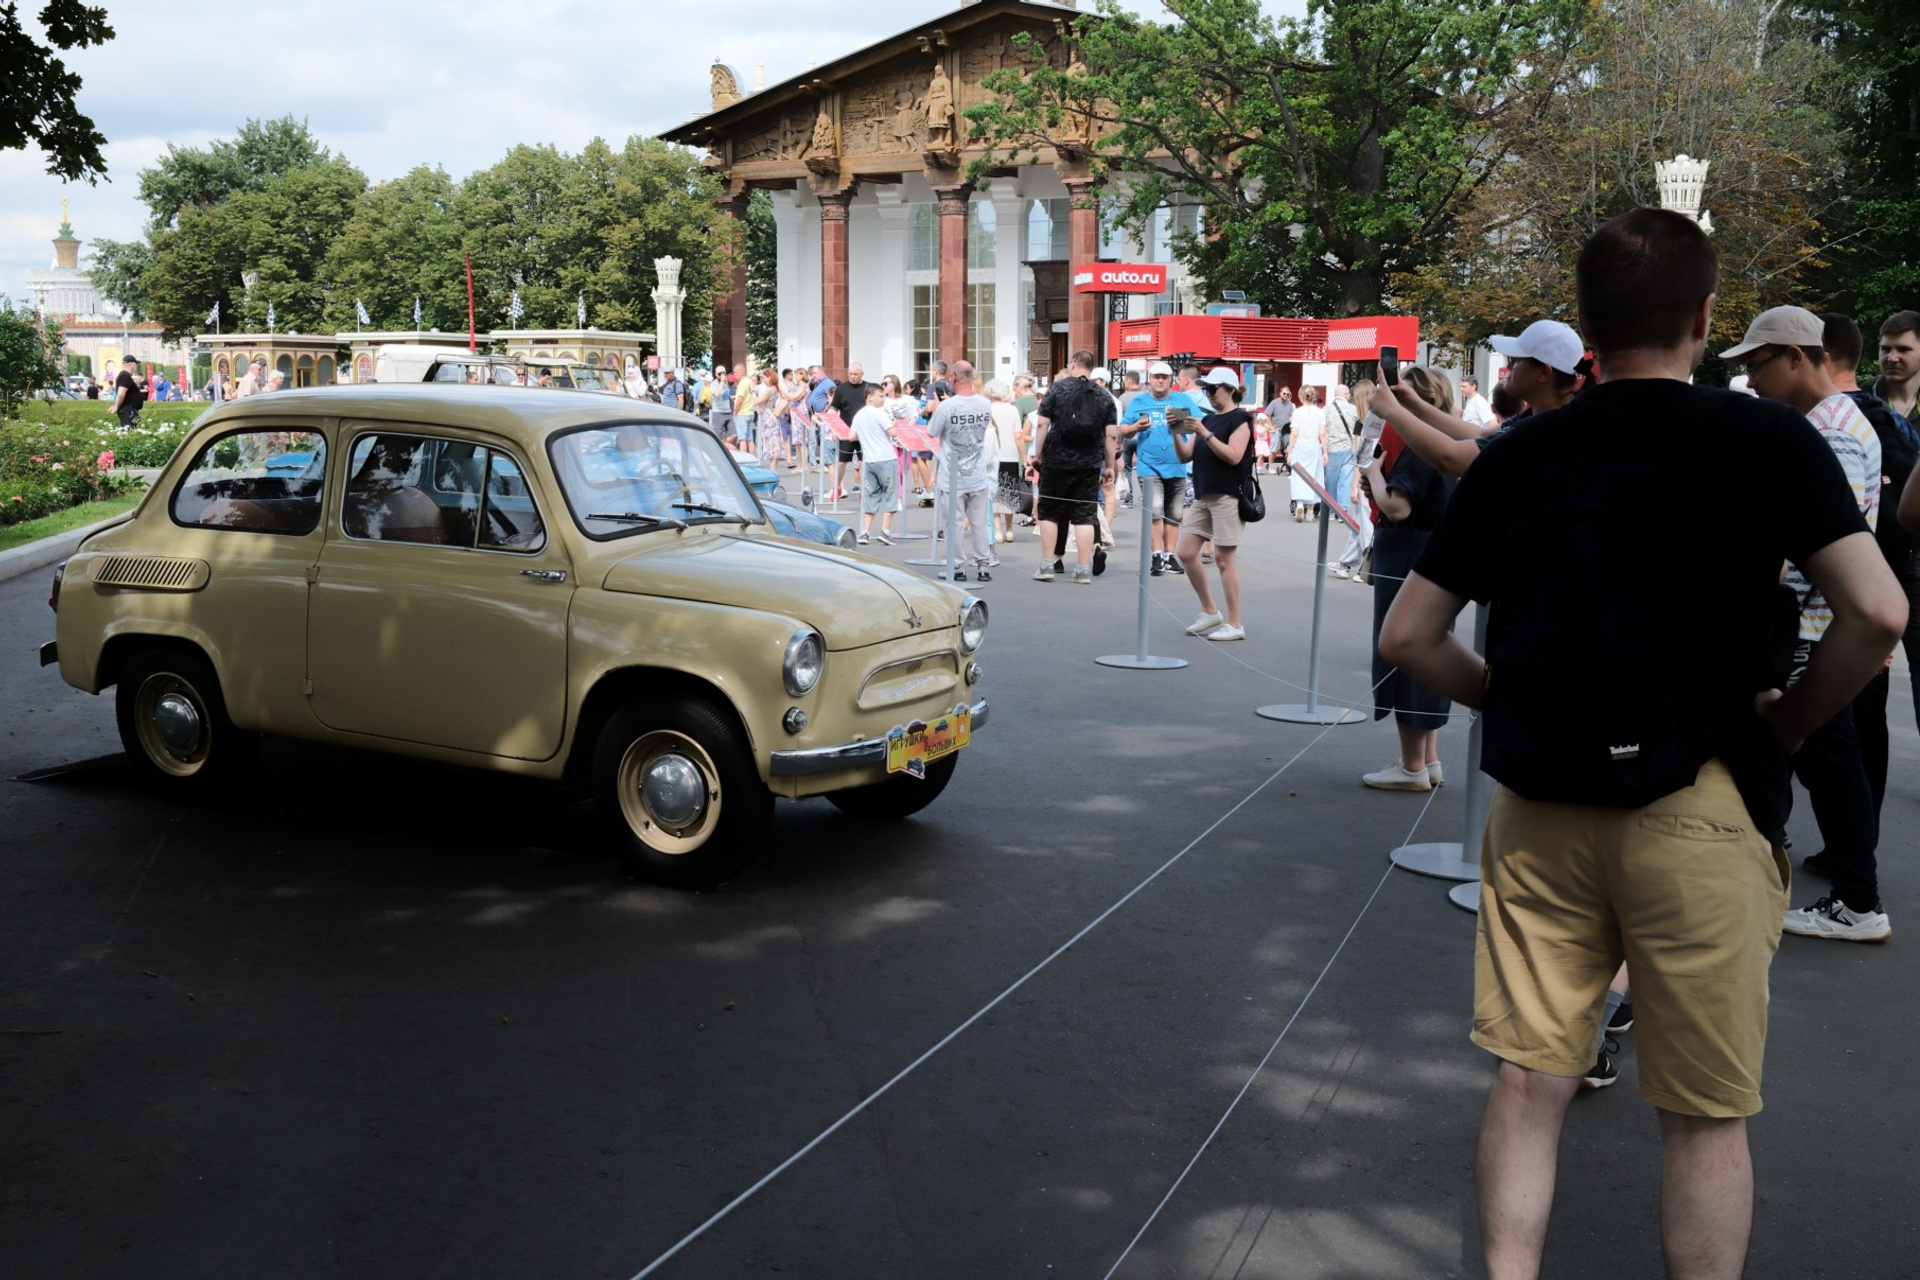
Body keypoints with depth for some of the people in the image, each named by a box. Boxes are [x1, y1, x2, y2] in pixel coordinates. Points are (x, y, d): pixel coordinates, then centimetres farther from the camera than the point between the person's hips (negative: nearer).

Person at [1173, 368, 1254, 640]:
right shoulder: (1208, 419, 16)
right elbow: (1185, 456, 13)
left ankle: (1235, 624, -1)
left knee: (1223, 558, -8)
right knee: (1186, 553, 5)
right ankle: (1209, 612, 18)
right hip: (1203, 496, 8)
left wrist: (1203, 433, -19)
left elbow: (1234, 456, -18)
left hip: (1228, 496, -8)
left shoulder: (1240, 419, -4)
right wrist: (1176, 433, -4)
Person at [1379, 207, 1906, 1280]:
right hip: (1698, 809, -2)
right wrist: (1791, 719, 1)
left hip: (1538, 812, 3)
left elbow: (1409, 637, 7)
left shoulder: (1516, 457, 5)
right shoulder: (1766, 440, -4)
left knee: (1531, 1083, 11)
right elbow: (1879, 614, -14)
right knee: (1707, 1115, 10)